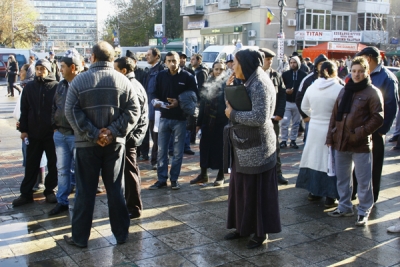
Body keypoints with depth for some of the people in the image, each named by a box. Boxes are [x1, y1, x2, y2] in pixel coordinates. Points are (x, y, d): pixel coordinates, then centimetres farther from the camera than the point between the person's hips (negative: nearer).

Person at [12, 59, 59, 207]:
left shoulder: (56, 86, -3)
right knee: (31, 165, 8)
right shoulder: (29, 87, 5)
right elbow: (24, 110, 7)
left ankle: (50, 191, 21)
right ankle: (26, 193, 16)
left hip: (52, 132, -2)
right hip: (33, 133, 2)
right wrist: (23, 129, 2)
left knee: (53, 164, 8)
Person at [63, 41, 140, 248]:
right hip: (115, 143, 2)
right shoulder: (123, 81, -1)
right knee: (115, 189, 11)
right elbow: (133, 111, -8)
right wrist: (112, 131, -12)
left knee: (85, 191, 7)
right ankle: (121, 233, 20)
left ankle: (80, 237, 16)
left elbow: (71, 111, -11)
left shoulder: (79, 80, -4)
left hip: (87, 144, -1)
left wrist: (93, 133, -13)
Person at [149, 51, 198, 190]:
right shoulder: (161, 75, 5)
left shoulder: (187, 77, -4)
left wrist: (178, 103, -20)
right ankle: (161, 179, 15)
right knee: (161, 150, 5)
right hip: (164, 117, 3)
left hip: (180, 118, -2)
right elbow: (155, 93, 9)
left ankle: (174, 179, 18)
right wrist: (156, 100, -14)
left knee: (178, 152, 6)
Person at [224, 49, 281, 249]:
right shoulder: (250, 82, 12)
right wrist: (230, 89, 3)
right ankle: (243, 227, 28)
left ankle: (261, 232, 17)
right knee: (239, 187, 15)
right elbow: (241, 107, 13)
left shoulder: (260, 84, -17)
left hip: (256, 148, -9)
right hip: (243, 145, 9)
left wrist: (232, 114, -17)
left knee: (256, 190, 2)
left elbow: (259, 118, -27)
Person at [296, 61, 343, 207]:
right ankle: (330, 197, 8)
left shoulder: (311, 88, 0)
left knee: (314, 158, 15)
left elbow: (304, 107, 12)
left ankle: (313, 191, 26)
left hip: (314, 129, 5)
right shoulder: (339, 89, -16)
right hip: (331, 131, -5)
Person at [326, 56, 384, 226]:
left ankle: (364, 211, 18)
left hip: (361, 144, -6)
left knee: (364, 180, 4)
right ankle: (344, 207, 30)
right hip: (340, 142, 6)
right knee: (342, 177, 15)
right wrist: (330, 136, 8)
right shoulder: (345, 91, 13)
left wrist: (360, 133, -17)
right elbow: (335, 114, 15)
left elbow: (378, 118, -9)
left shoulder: (372, 92, -5)